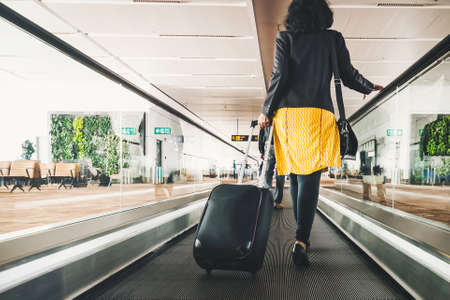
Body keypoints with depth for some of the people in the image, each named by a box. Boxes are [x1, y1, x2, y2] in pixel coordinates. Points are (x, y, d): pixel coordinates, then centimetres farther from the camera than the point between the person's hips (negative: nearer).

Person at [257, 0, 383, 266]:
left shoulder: (285, 38, 9)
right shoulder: (334, 38, 11)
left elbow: (279, 75, -2)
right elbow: (348, 75, 12)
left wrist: (266, 111, 4)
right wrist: (369, 87, 32)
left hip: (287, 112, 2)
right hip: (318, 113, -1)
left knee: (296, 176, 13)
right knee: (310, 177, -6)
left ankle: (303, 236, 21)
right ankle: (301, 240, -19)